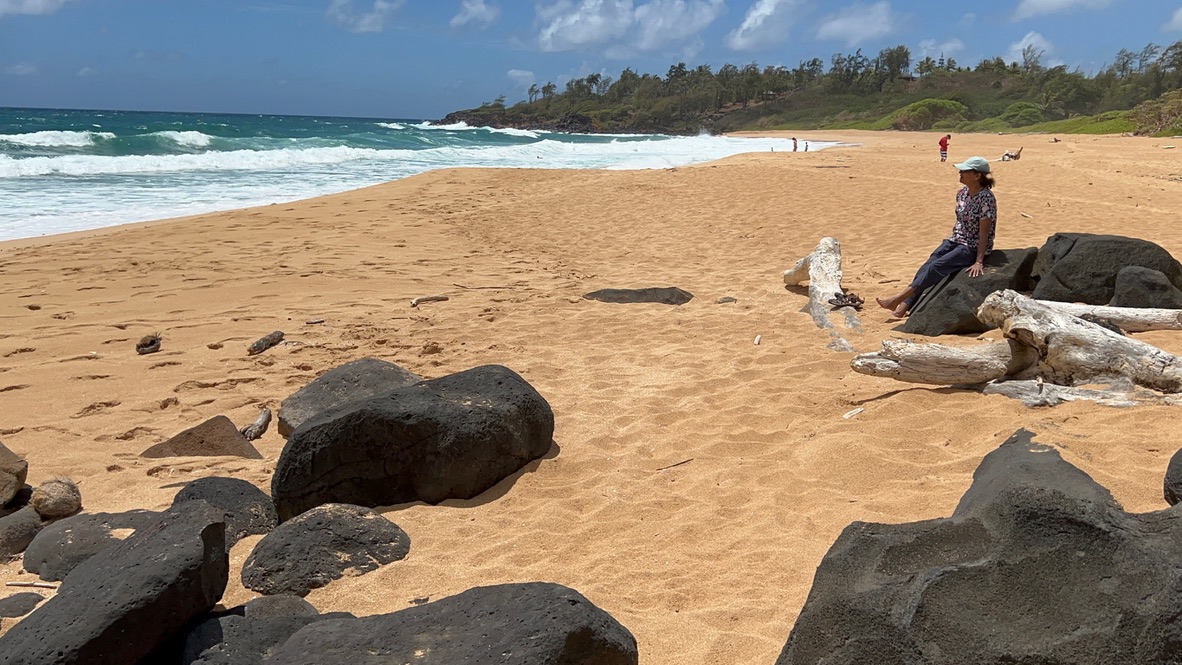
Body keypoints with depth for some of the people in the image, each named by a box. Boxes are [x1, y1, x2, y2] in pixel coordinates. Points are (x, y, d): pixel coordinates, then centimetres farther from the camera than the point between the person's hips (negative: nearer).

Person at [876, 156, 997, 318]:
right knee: (927, 266, -12)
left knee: (936, 267, -24)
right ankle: (903, 307, -21)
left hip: (973, 248, -7)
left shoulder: (986, 198, -18)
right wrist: (949, 244, 13)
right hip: (955, 242, 8)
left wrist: (979, 262, -24)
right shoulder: (962, 192, 5)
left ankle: (899, 298, -26)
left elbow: (984, 232, -20)